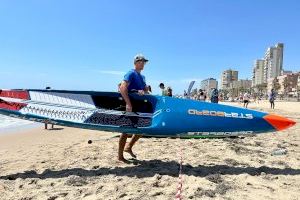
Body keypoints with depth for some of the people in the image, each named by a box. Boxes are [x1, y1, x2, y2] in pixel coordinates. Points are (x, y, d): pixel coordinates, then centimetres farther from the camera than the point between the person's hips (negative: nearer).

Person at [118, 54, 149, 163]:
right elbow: (123, 87, -24)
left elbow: (146, 89, 10)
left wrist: (143, 91, -14)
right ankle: (120, 156, 11)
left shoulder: (142, 77, 18)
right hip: (130, 106, -8)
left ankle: (128, 147, 25)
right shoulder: (131, 74, -10)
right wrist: (128, 103, -31)